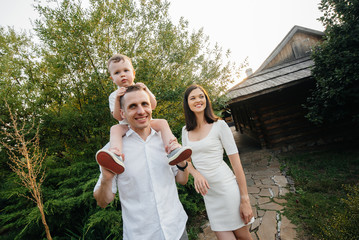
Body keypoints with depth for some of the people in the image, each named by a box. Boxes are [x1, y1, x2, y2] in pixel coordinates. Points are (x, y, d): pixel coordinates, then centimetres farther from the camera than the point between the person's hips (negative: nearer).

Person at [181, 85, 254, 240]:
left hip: (227, 188, -3)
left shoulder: (219, 125, -10)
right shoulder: (186, 130, 4)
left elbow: (236, 163, -9)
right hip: (207, 193, 4)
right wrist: (195, 173, -13)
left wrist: (245, 199, -10)